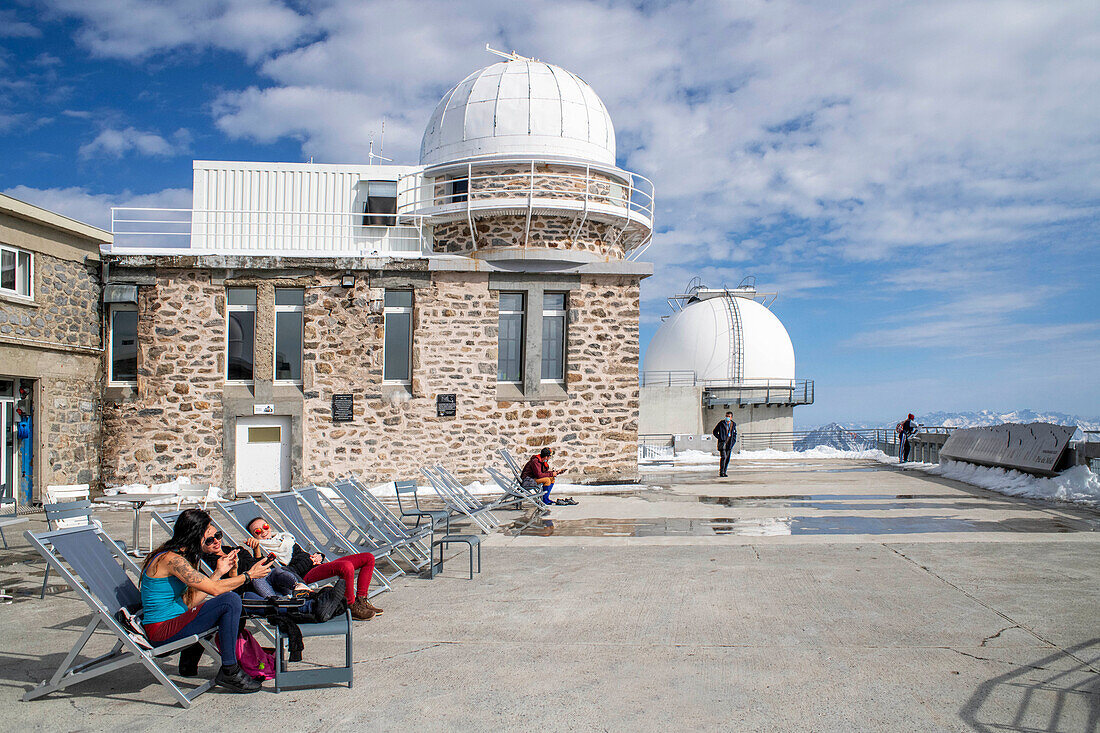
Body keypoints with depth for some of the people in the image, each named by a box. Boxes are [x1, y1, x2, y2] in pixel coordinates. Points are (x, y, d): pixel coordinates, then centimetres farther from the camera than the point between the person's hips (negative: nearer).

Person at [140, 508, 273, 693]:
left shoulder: (178, 556, 12)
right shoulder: (171, 559, -19)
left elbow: (190, 601, 12)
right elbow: (215, 589, -20)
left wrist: (219, 572, 13)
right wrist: (249, 575, -8)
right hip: (162, 631, -10)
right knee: (230, 600, -22)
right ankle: (229, 672, -14)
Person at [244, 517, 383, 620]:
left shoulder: (284, 536, 31)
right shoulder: (262, 546, 7)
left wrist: (318, 556, 11)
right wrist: (256, 548, -27)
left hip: (320, 565, 9)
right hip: (306, 576, -9)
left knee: (368, 558, 0)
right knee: (347, 567, -37)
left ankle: (361, 600, 0)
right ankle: (351, 607, -20)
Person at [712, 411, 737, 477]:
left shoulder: (734, 424, 8)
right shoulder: (721, 424, -3)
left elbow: (735, 433, 22)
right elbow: (714, 432, 3)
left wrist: (734, 440, 8)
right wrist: (719, 438, -6)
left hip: (730, 443, 4)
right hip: (722, 442, -4)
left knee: (727, 458, 4)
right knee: (723, 457, -15)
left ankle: (724, 472, 13)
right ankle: (721, 472, -12)